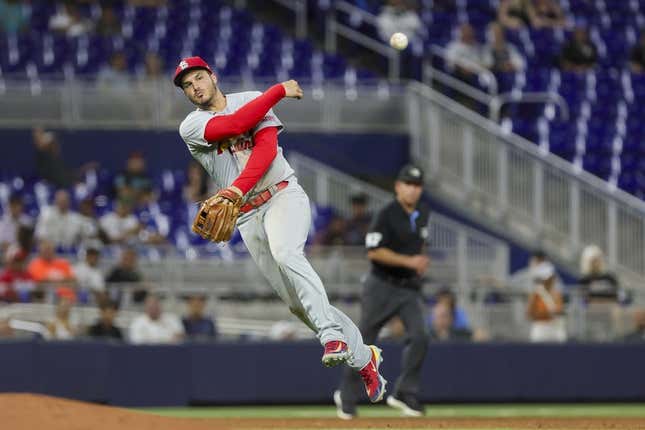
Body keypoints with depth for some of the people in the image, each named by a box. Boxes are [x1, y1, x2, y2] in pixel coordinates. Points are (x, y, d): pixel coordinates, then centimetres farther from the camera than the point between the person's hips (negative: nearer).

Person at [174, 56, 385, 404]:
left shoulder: (253, 100, 5)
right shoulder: (191, 127, 3)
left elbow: (266, 149, -11)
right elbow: (237, 123, -15)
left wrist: (237, 189, -26)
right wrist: (280, 90, -10)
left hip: (283, 196, -2)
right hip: (247, 217, 3)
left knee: (285, 253, -34)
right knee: (298, 303, 1)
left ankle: (333, 336, -39)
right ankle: (363, 358, 13)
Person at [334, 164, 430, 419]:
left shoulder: (423, 214, 8)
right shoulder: (387, 216, -14)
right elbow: (374, 252, -21)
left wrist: (422, 261, 10)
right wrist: (408, 261, -25)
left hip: (410, 288, 5)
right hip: (382, 286, -5)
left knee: (419, 337, -14)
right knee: (365, 342, 3)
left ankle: (405, 394, -6)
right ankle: (346, 397, 18)